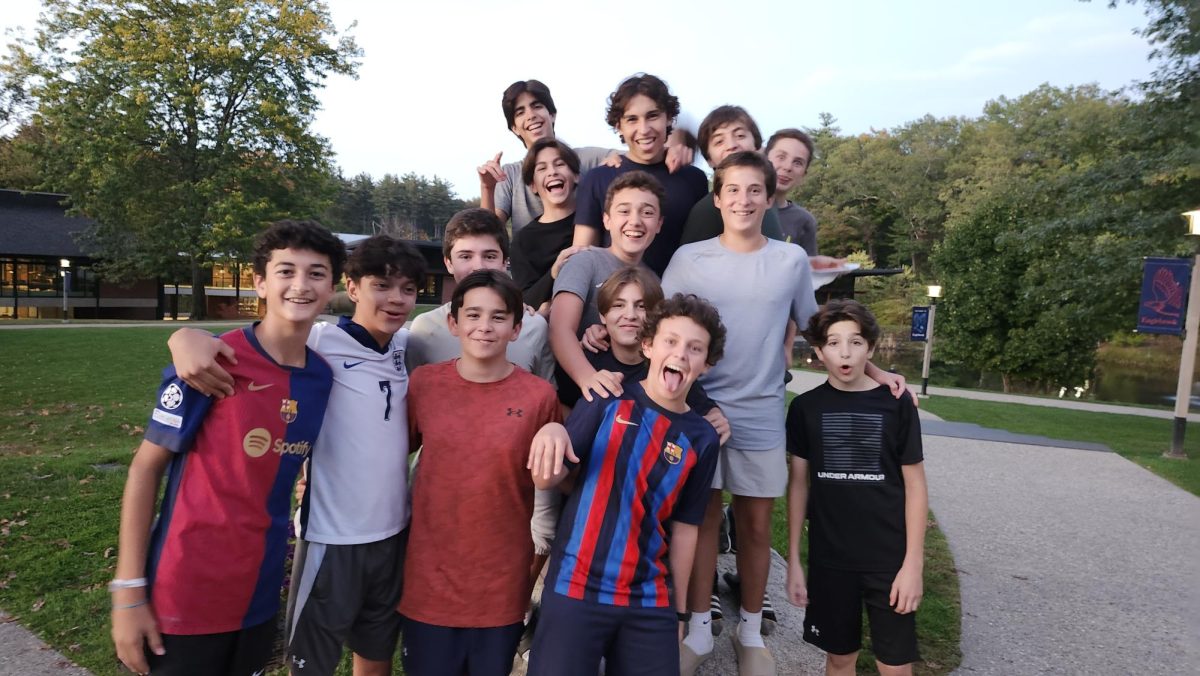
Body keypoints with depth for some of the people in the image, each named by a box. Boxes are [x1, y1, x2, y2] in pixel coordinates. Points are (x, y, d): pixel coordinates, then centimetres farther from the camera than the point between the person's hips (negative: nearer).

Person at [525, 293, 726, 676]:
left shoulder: (702, 439, 0)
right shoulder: (608, 400, -5)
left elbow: (684, 527, 7)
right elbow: (547, 480, -6)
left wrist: (679, 607, 11)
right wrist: (551, 433, -27)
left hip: (650, 602, 2)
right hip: (576, 589, -2)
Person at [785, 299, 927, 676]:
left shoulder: (896, 405, -5)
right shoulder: (805, 408, -1)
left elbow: (915, 486, -2)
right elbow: (798, 484, 4)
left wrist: (913, 562, -6)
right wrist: (793, 559, 3)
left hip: (888, 558, -1)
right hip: (829, 559, 1)